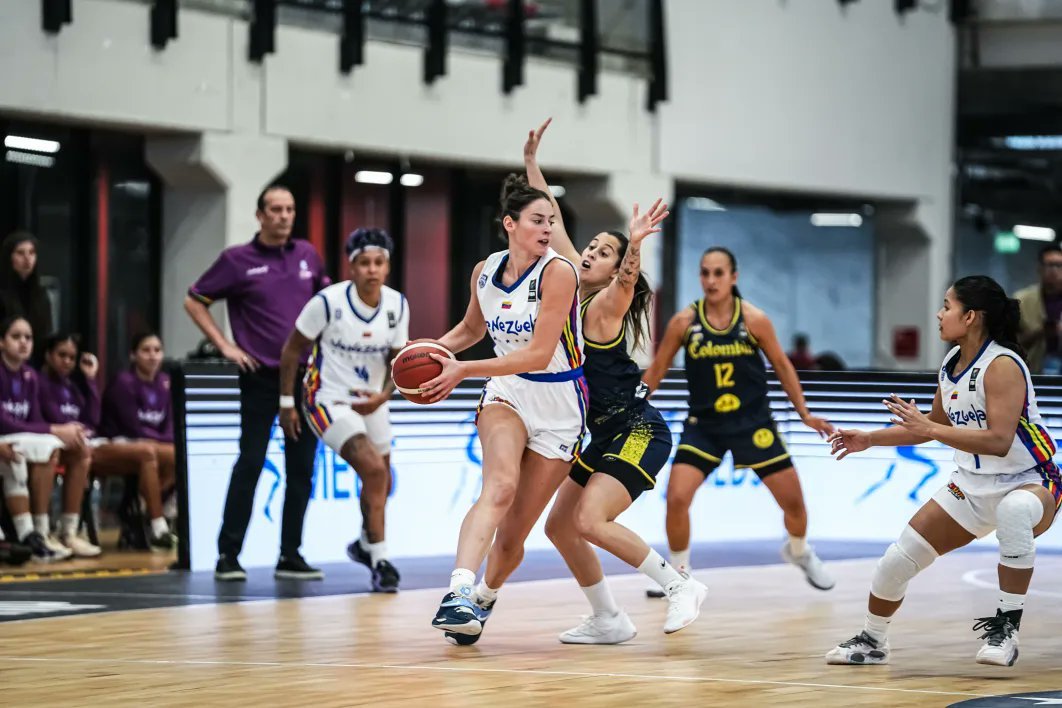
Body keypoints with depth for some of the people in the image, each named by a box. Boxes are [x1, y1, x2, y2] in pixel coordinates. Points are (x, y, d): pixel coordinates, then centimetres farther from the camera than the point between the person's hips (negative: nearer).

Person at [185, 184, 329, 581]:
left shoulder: (307, 255, 9)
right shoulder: (238, 261, -3)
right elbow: (194, 302, 2)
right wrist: (225, 346, -4)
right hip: (261, 377, -4)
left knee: (301, 467, 4)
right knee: (250, 465, -7)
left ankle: (290, 556, 11)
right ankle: (228, 556, -2)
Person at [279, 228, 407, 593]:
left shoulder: (397, 305, -7)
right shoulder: (328, 301, -20)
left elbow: (398, 360, 5)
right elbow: (292, 350, -8)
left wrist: (383, 395, -14)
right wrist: (286, 402, -6)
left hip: (371, 400, 6)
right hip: (328, 398, -6)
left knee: (381, 482, 17)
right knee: (374, 470, -22)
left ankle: (365, 544, 45)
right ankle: (380, 561, -12)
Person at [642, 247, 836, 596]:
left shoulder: (754, 319, -10)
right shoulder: (684, 322, -9)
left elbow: (782, 366, 3)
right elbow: (656, 370, 2)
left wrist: (805, 414, 5)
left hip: (752, 423, 0)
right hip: (703, 424, 0)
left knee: (793, 500, 5)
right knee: (676, 498, -16)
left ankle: (799, 552, 38)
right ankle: (678, 571, 7)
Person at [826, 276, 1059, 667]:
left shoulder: (1001, 365, -21)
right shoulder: (952, 363, 5)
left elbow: (999, 441, -31)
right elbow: (935, 426, 22)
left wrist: (929, 428, -30)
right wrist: (870, 439, 16)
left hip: (1029, 482, -8)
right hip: (972, 486, 8)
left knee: (1015, 510, -44)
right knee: (899, 557, 4)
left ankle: (1007, 628, -35)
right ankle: (872, 641, 29)